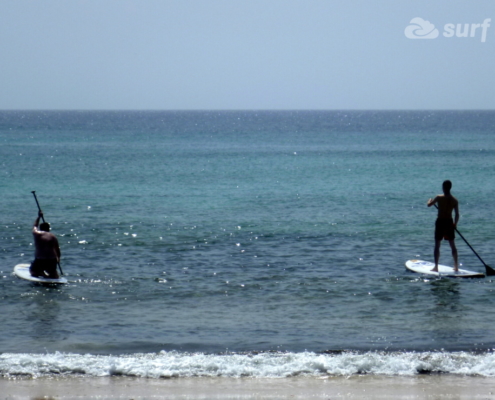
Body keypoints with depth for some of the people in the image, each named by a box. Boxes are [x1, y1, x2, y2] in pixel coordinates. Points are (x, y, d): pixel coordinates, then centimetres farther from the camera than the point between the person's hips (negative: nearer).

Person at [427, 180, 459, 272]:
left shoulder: (439, 198, -12)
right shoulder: (454, 200, -2)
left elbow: (429, 205, -1)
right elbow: (457, 214, 1)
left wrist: (430, 200, 21)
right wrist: (455, 224, 15)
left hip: (440, 222, -3)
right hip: (449, 223, 3)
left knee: (437, 245, 4)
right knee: (452, 245, 13)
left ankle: (436, 267, 2)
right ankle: (456, 266, 15)